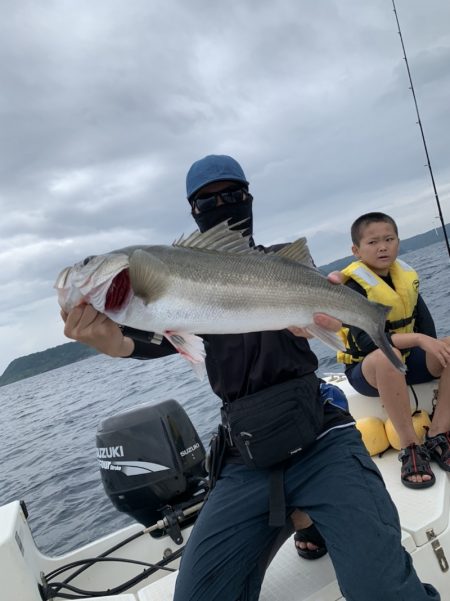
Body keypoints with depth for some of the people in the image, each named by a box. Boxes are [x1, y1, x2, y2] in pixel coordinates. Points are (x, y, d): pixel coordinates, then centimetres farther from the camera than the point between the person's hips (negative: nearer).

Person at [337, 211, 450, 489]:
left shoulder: (406, 276, 3)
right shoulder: (353, 288, -17)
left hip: (407, 361, 6)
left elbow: (425, 323, 3)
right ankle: (411, 447, -26)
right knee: (386, 356, -39)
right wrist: (418, 339, -36)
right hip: (369, 370, -6)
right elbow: (367, 342, -29)